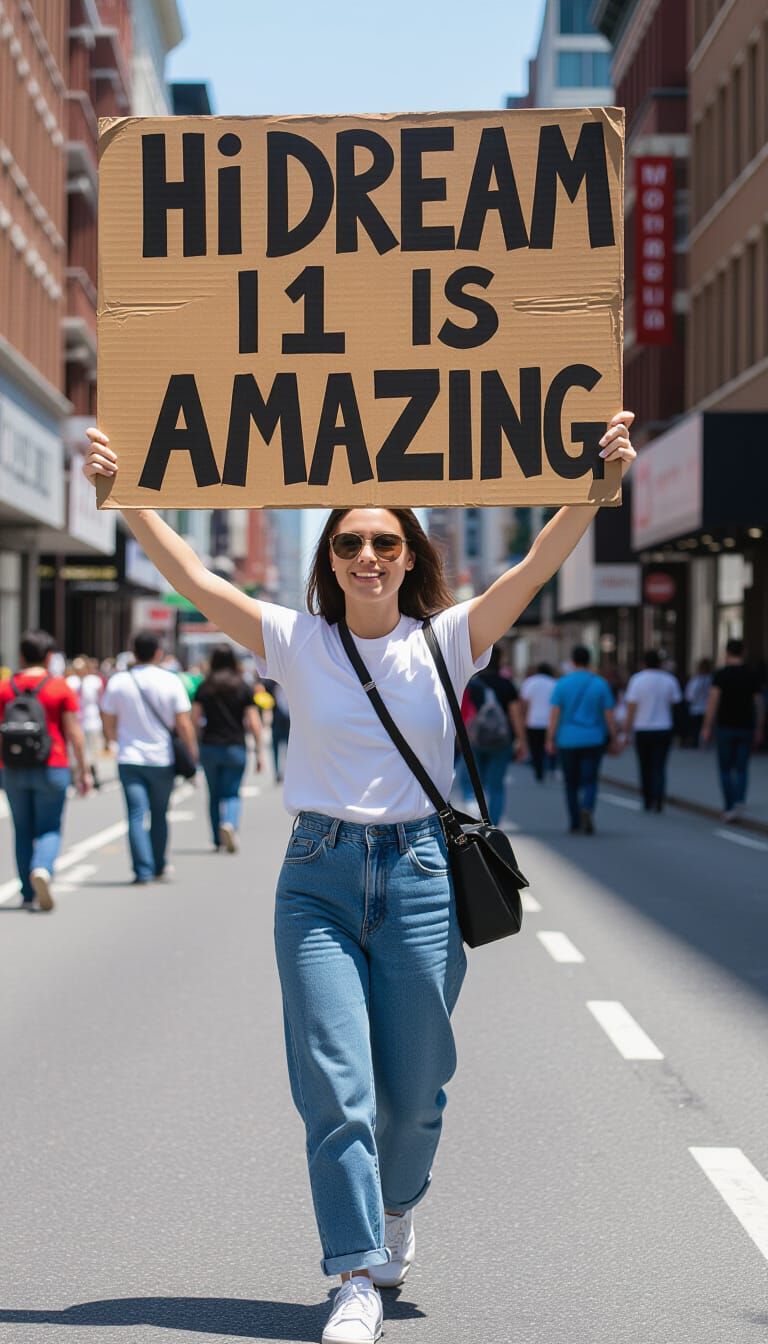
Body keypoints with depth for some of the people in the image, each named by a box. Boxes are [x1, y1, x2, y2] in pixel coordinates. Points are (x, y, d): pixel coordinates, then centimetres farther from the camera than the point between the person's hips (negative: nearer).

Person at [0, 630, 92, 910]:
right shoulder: (61, 688, -3)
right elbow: (74, 733, -5)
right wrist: (84, 771, 1)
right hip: (52, 769, -2)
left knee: (23, 831, 11)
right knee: (49, 828, 4)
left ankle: (29, 895, 12)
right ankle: (42, 869, -25)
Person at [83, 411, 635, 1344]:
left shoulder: (446, 642, 0)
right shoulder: (296, 641, 1)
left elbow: (539, 567, -10)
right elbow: (193, 579, -5)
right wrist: (125, 497, -16)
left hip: (419, 873, 0)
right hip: (318, 874, 0)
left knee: (412, 1087, 9)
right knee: (334, 1082, -7)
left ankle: (397, 1204, 41)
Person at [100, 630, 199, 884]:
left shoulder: (117, 682, -1)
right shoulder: (171, 682, -5)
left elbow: (108, 725, 7)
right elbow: (184, 724, -8)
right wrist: (192, 754, 2)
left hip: (129, 759, 0)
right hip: (162, 759, 0)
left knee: (136, 815, -2)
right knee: (159, 815, 14)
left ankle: (143, 870, -11)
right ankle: (159, 868, 24)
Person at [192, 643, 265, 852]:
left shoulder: (204, 687, 1)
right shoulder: (243, 688, -2)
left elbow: (194, 720, -3)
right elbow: (253, 723, -5)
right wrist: (258, 752, 0)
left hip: (209, 747, 1)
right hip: (235, 748, -1)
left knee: (214, 794, 13)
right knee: (232, 793, 3)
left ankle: (218, 840, 17)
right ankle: (230, 823, -25)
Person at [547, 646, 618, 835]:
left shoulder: (563, 683, -3)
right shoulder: (600, 684, -1)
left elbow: (554, 713, -7)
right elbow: (609, 714, -1)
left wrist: (550, 739, -3)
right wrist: (614, 739, 7)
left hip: (567, 741, 0)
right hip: (593, 740, 0)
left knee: (571, 783, 11)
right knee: (590, 781, 2)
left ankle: (575, 824, 14)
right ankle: (587, 809, -27)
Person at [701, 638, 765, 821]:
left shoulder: (721, 674, -6)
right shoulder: (752, 675, 4)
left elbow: (713, 700, -13)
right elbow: (759, 704, 5)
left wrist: (707, 728, -10)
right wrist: (759, 729, 14)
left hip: (726, 727, -2)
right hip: (746, 727, 2)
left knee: (725, 769, 9)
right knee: (742, 769, 7)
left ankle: (729, 807, 4)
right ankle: (739, 800, -17)